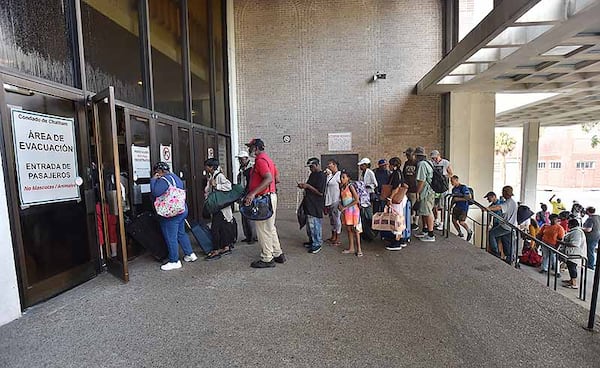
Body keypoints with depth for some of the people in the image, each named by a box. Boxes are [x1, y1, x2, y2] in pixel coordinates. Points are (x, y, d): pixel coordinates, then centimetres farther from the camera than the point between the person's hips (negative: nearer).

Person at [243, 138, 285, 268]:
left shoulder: (260, 160, -15)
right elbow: (277, 178, 18)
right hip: (271, 196, 10)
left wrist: (253, 193, -34)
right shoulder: (267, 159, 17)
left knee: (263, 228, 0)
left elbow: (269, 178, -29)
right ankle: (278, 254, 28)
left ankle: (267, 259, 11)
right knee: (270, 227, 18)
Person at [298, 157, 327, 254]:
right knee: (309, 224, 16)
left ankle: (317, 244, 9)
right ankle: (312, 241, 30)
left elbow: (320, 192, -20)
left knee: (315, 224, -3)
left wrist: (308, 186, -18)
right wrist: (303, 185, 5)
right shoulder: (312, 175, 14)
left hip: (316, 205, -9)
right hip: (309, 204, 9)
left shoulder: (322, 176, -14)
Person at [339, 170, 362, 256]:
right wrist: (341, 205, -2)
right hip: (345, 211, 6)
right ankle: (351, 248, 19)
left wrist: (345, 207, -14)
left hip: (353, 210, -6)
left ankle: (358, 249, 6)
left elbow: (356, 200, -14)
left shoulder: (350, 186, -10)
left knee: (355, 230, -2)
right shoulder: (341, 188, 9)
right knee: (348, 230, 10)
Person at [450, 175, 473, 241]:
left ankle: (470, 232, 17)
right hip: (456, 207, 7)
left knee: (461, 222, -12)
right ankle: (460, 234, 20)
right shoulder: (453, 189, 10)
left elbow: (469, 197, -19)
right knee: (454, 220, 2)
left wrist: (458, 199, -20)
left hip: (463, 207, -7)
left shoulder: (463, 187, -13)